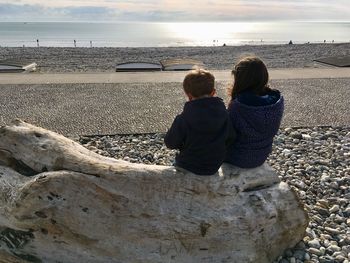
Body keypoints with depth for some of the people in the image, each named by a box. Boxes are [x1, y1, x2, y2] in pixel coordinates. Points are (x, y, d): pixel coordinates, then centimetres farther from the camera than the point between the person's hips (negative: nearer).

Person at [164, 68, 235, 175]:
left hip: (190, 167, -4)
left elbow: (170, 143, -13)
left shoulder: (183, 119, -25)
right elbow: (230, 139, -3)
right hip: (215, 166, 4)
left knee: (176, 162, 30)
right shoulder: (223, 113, -13)